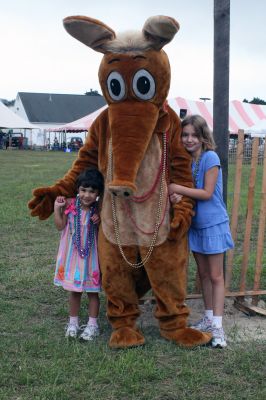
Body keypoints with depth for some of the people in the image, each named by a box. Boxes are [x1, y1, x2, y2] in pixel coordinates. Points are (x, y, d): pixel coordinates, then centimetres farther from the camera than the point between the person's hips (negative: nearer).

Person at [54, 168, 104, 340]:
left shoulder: (98, 210, -10)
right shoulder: (70, 205, -7)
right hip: (73, 255, 2)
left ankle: (92, 325, 20)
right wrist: (57, 208, -12)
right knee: (74, 291, 14)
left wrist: (100, 221, -22)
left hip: (91, 256, -1)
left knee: (92, 291, 8)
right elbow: (60, 226, -4)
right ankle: (73, 322, 28)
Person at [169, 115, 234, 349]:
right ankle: (208, 318, 26)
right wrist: (177, 196, -23)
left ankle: (217, 327, 4)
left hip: (213, 224, -6)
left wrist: (177, 188, -22)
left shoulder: (210, 158, -15)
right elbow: (182, 190, 0)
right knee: (203, 273, 15)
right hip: (195, 224, 6)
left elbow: (207, 193, -18)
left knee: (215, 276, 0)